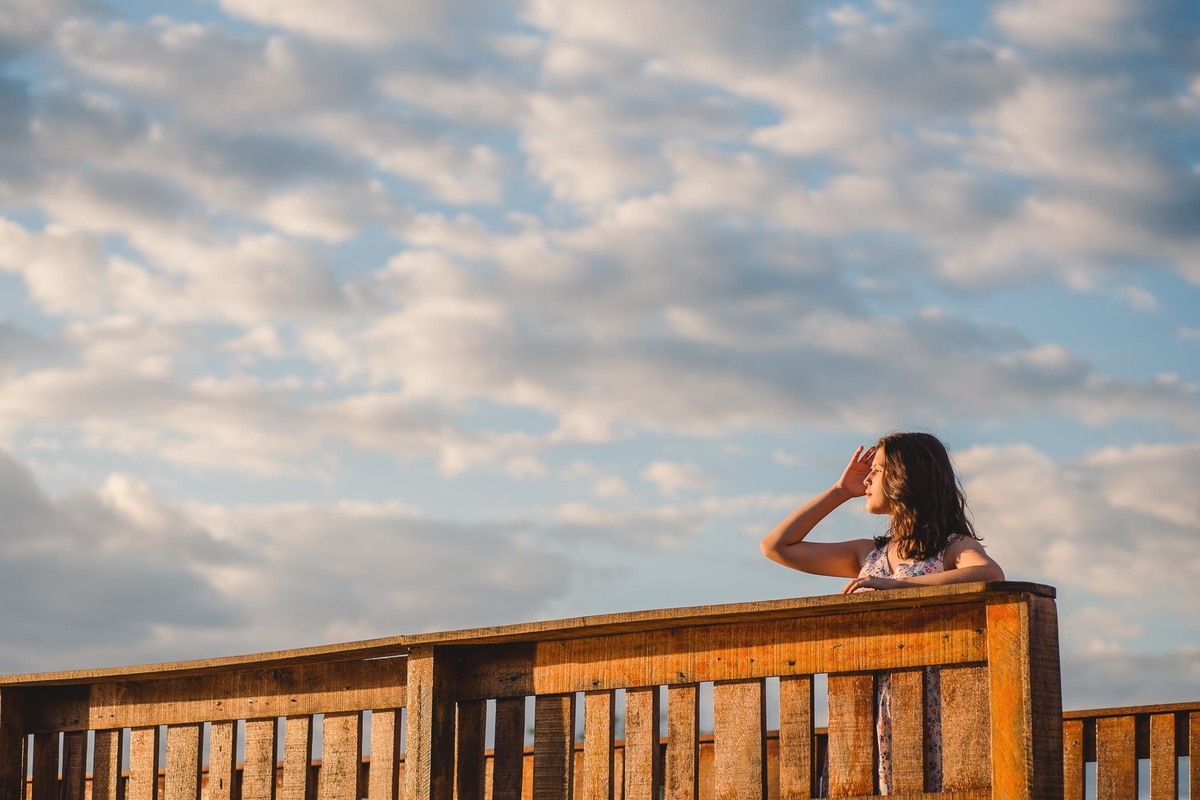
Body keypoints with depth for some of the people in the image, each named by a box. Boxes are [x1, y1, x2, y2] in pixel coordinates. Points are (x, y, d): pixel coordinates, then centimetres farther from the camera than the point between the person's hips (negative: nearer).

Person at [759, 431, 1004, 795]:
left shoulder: (952, 547, 3)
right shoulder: (869, 554, 20)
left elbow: (992, 574, -22)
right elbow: (775, 547, 22)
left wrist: (896, 584, -21)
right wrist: (840, 491, 20)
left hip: (929, 702, -5)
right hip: (872, 704, 5)